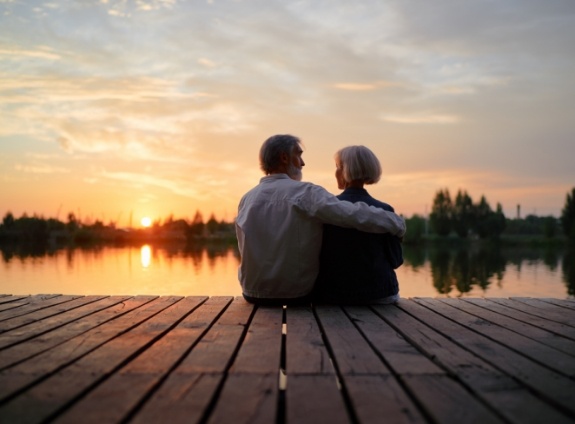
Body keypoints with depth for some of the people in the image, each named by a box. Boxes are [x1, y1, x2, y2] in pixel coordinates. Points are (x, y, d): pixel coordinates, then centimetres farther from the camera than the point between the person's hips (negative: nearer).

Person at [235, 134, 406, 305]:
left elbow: (249, 252, 9)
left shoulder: (246, 199, 1)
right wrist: (397, 223, -10)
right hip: (298, 294, -4)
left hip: (254, 294, 4)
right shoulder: (305, 193, -15)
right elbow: (355, 215, -24)